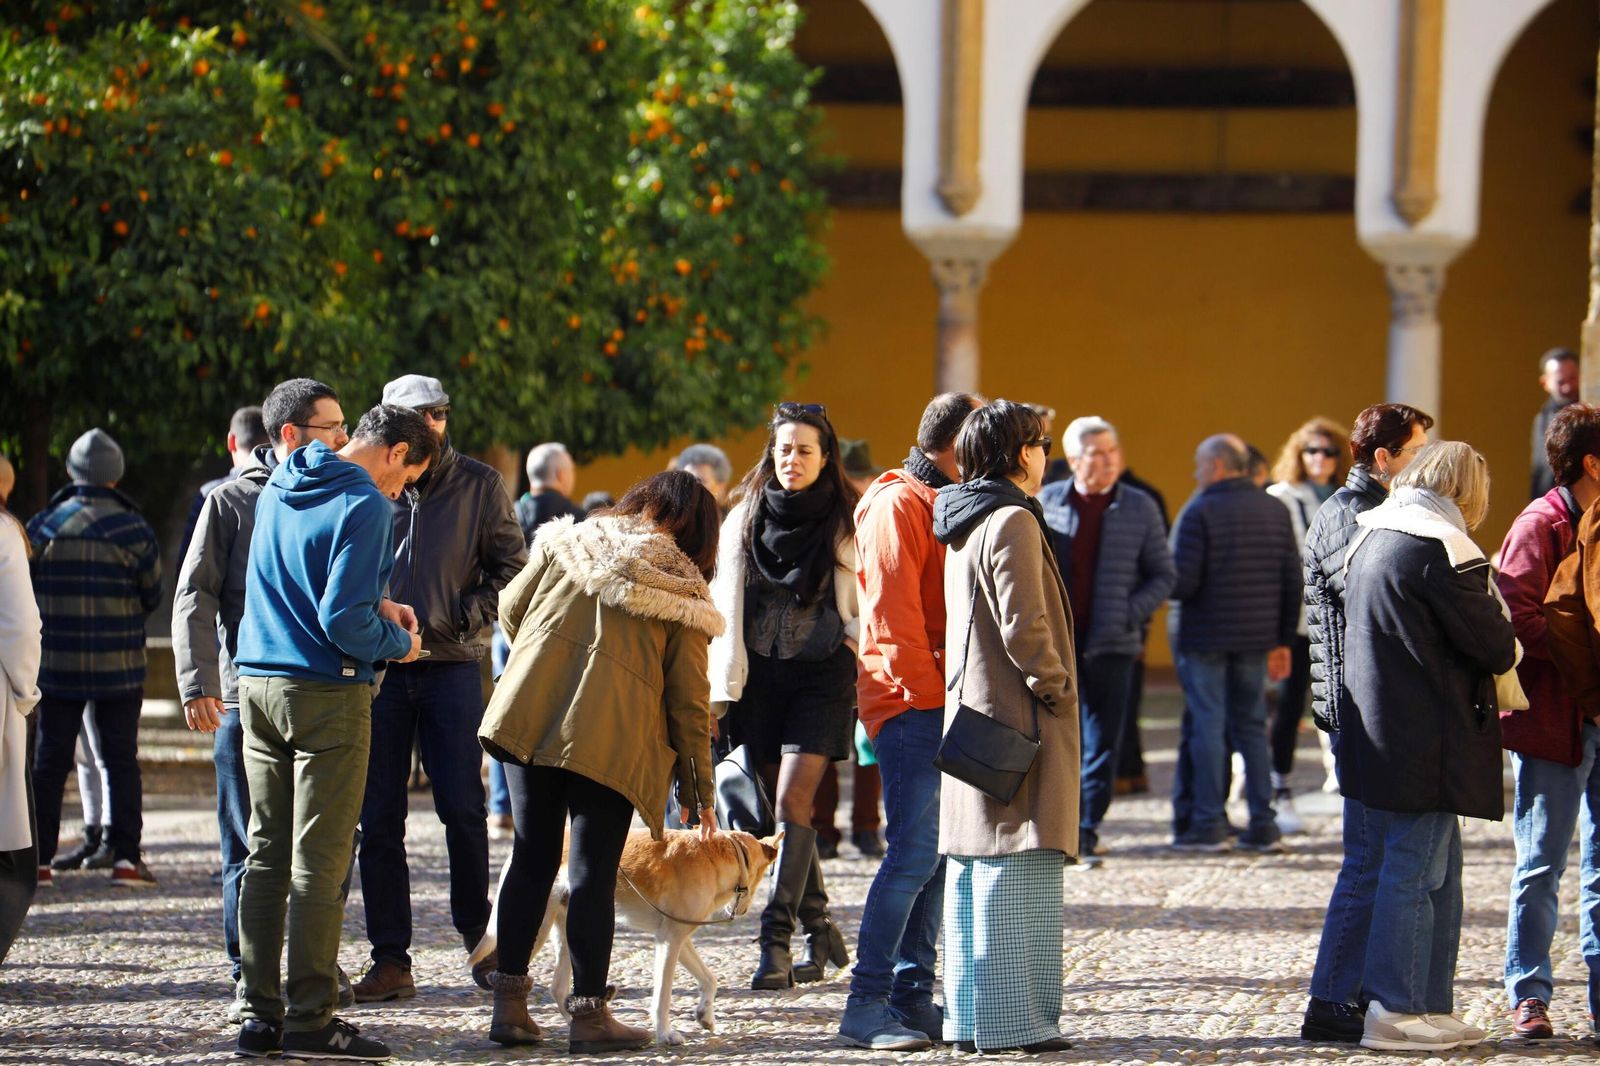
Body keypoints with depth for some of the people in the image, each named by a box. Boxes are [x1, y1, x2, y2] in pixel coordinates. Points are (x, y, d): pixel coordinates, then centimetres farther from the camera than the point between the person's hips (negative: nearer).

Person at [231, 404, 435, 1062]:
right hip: (325, 692, -8)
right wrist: (397, 643, -1)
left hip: (258, 683, 8)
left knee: (266, 854, 10)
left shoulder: (279, 488, 12)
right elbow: (343, 620, -19)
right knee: (319, 860, -4)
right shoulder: (365, 506, -14)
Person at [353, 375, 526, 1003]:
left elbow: (510, 566, 6)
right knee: (378, 820, 1)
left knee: (464, 810, -2)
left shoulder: (479, 485, 5)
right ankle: (390, 959, 6)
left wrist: (467, 620, -8)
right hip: (378, 668, 1)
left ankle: (479, 938, 13)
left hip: (452, 667, -1)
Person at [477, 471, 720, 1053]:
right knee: (593, 872, 3)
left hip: (528, 715, 3)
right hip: (611, 740, -3)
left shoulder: (568, 541, 9)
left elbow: (511, 607, 16)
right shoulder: (684, 592, 3)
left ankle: (509, 1004, 11)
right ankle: (589, 1014, 4)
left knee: (532, 858, 12)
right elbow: (688, 697, 3)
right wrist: (698, 788, 10)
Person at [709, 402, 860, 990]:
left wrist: (854, 636, -9)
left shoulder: (847, 523, 0)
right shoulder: (745, 519, 6)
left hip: (822, 675, -3)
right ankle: (819, 929, 18)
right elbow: (727, 605, 4)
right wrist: (723, 688, -2)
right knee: (779, 803, 6)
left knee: (792, 800, -14)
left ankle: (776, 941, -17)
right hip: (760, 674, 3)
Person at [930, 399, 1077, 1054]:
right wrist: (1057, 687, -8)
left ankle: (968, 1017, 14)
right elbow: (1024, 628, -21)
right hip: (1018, 719, -10)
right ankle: (1013, 1021, -8)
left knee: (970, 869, 10)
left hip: (969, 709, 10)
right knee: (1018, 870, -8)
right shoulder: (1012, 522, -14)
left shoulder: (963, 525, 14)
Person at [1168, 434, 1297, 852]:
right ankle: (1262, 824, 9)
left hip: (1206, 637, -5)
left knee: (1207, 727, 0)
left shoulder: (1200, 512, -10)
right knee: (1252, 726, 11)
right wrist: (1282, 640, 14)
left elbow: (1183, 581, -17)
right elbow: (1292, 580, 8)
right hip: (1256, 639, 5)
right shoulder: (1275, 512, 8)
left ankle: (1207, 822, 0)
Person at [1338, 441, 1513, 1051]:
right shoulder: (1441, 548, -15)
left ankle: (1430, 1005, 19)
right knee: (1415, 873, -4)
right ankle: (1395, 1013, -1)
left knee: (1439, 870, 15)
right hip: (1428, 742, -9)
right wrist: (1511, 644, 9)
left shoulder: (1371, 537, 13)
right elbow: (1495, 646, -14)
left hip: (1380, 730, 9)